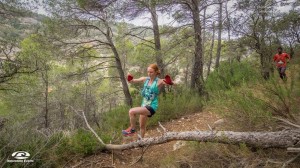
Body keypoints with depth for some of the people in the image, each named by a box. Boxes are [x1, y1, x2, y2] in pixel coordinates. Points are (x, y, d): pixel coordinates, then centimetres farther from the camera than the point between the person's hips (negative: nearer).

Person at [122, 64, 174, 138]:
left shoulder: (159, 81, -14)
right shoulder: (145, 79, 2)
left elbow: (171, 83, -25)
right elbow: (132, 81, 6)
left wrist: (170, 82, -48)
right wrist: (130, 79, -16)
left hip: (152, 106, -7)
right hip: (144, 105, 7)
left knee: (132, 111, -24)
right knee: (142, 126, 21)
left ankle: (132, 129, 0)